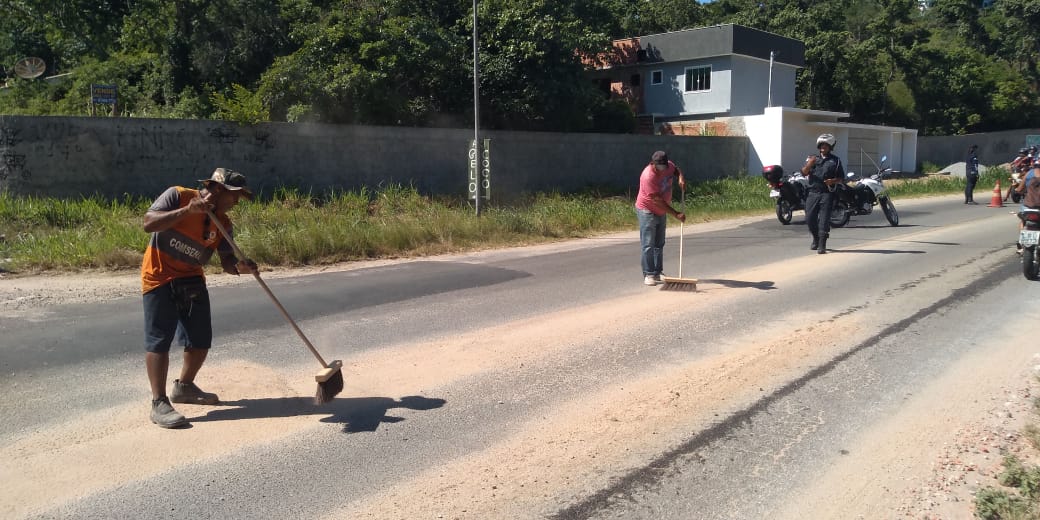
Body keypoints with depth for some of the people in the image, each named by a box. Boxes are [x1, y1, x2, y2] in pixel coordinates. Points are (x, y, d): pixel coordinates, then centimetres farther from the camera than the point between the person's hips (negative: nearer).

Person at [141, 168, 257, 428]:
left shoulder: (223, 222, -1)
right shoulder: (178, 196, -15)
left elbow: (226, 261, -7)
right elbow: (149, 223, -26)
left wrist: (240, 267, -30)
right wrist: (187, 210, -34)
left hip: (192, 281, 6)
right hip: (160, 277, -6)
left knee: (201, 340, 8)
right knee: (159, 339, -8)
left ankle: (184, 387, 31)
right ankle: (159, 403, -4)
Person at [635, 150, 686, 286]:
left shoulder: (669, 165, -8)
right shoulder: (648, 176, -30)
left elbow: (676, 169, 18)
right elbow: (658, 201, -29)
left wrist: (681, 178, -6)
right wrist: (676, 214, -28)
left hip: (662, 212, 8)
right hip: (647, 211, -8)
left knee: (659, 244, 11)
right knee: (648, 245, -10)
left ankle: (657, 273, 18)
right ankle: (648, 275, -6)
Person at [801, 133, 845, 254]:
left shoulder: (835, 160, 9)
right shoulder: (813, 158, 13)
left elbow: (842, 178, 10)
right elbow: (804, 173, 1)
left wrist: (833, 181, -12)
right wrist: (808, 165, -19)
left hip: (827, 193, -2)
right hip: (813, 193, 3)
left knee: (824, 219, -9)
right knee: (810, 218, 3)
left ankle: (822, 245, -9)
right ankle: (815, 239, 26)